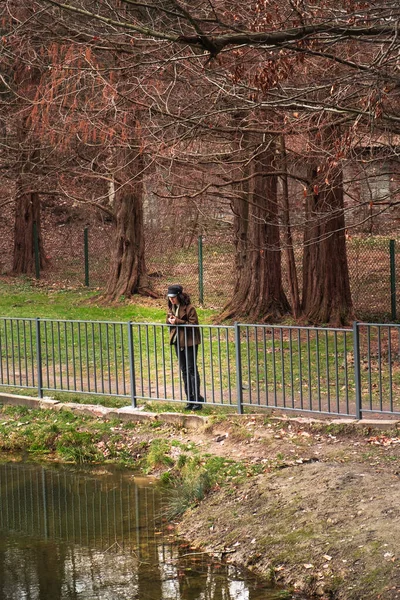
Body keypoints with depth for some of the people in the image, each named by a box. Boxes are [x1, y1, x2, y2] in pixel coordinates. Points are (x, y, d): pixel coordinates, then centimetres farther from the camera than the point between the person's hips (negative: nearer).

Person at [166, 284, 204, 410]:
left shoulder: (189, 308, -14)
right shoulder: (171, 307, 9)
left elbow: (193, 324, -18)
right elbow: (168, 321, 18)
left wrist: (178, 321, -23)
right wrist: (170, 321, -6)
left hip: (189, 342, -8)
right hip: (177, 342, 8)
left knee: (191, 369, -6)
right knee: (184, 370, 11)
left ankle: (197, 399, -2)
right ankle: (190, 399, 17)